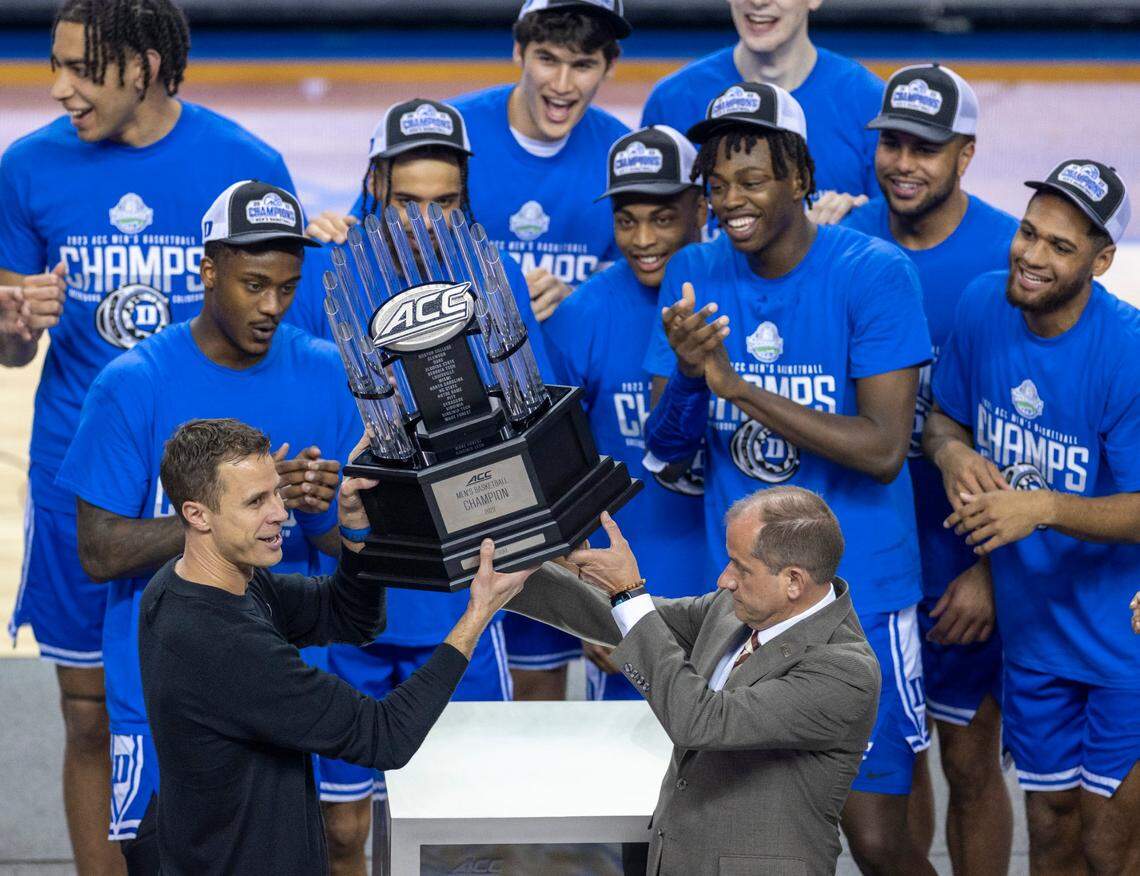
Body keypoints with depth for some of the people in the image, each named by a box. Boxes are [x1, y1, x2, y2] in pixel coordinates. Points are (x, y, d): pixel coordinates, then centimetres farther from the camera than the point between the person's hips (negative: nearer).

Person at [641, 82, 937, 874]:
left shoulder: (873, 274, -12)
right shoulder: (695, 275, 3)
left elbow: (883, 449, -19)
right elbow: (665, 449, 2)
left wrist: (739, 386, -23)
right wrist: (687, 375, -19)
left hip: (857, 592, -4)